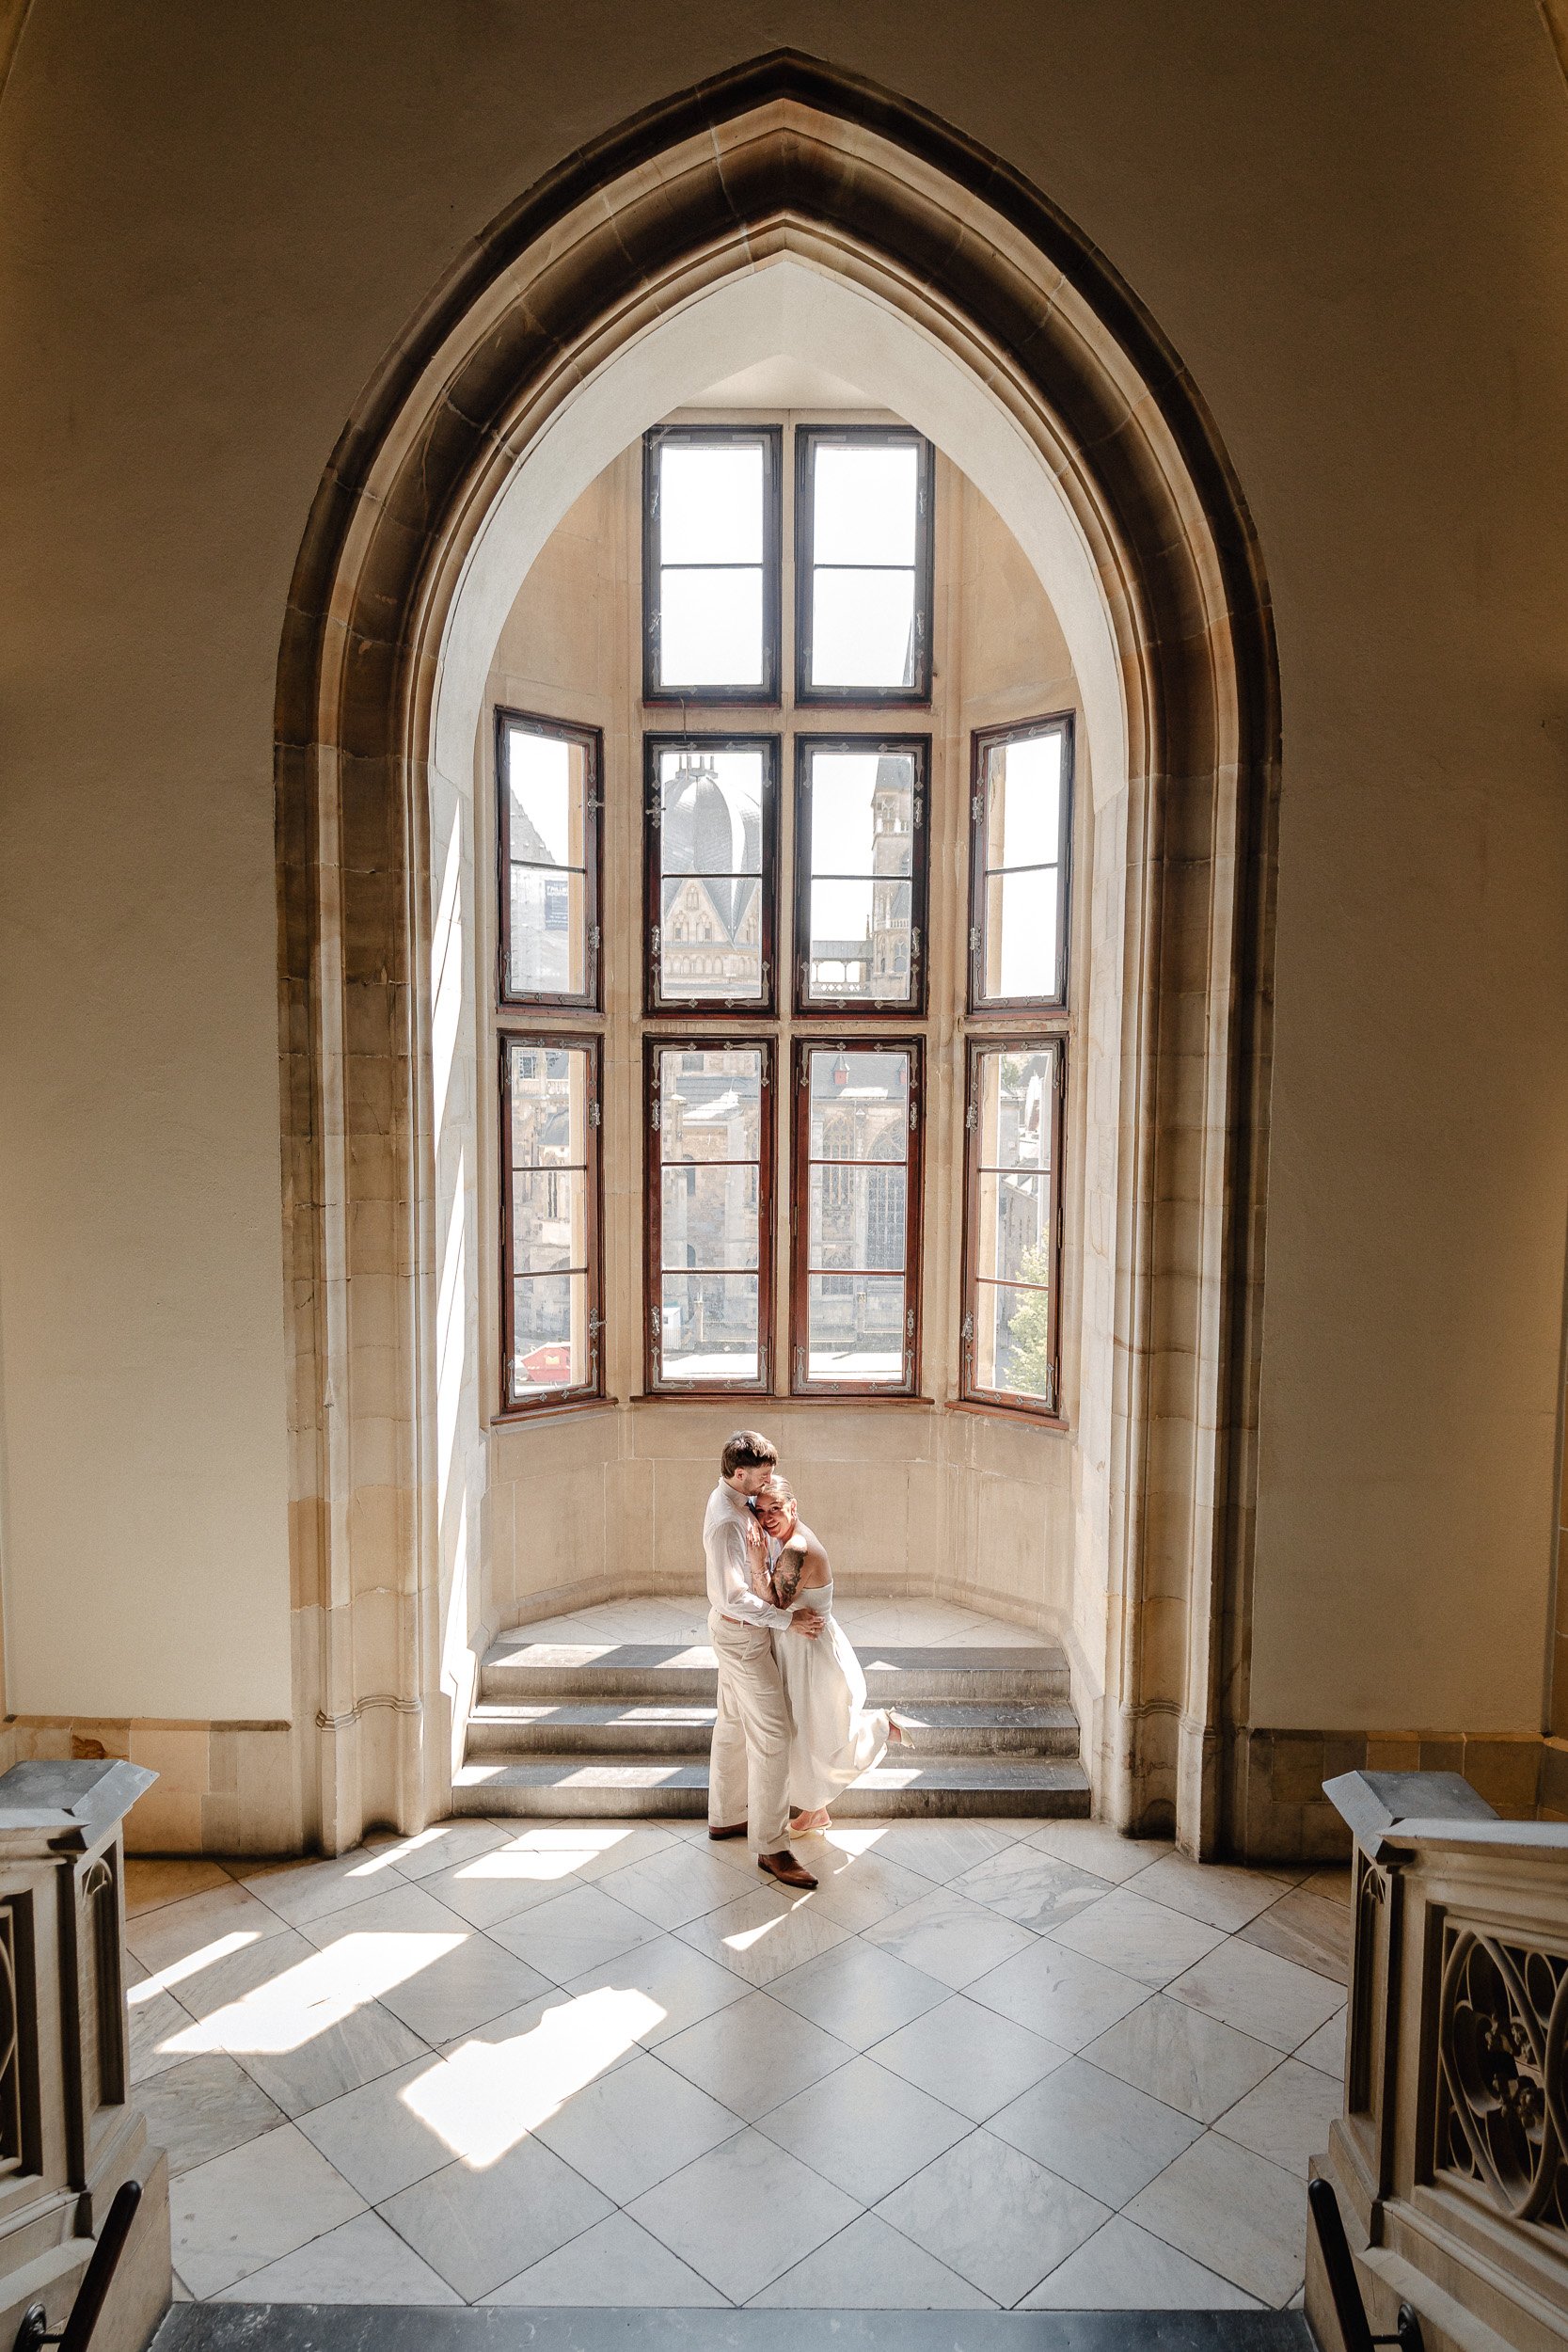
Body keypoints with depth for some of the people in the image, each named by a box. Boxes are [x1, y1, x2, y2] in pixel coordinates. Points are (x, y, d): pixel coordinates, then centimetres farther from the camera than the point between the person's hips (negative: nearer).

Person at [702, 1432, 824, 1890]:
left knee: (733, 1724, 21)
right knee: (771, 1735, -5)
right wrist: (788, 1620, -24)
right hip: (741, 1635, -10)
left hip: (735, 1629, 10)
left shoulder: (734, 1498, 2)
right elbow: (734, 1597, -30)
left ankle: (725, 1817, 36)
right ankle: (770, 1847, 3)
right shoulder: (726, 1522, -30)